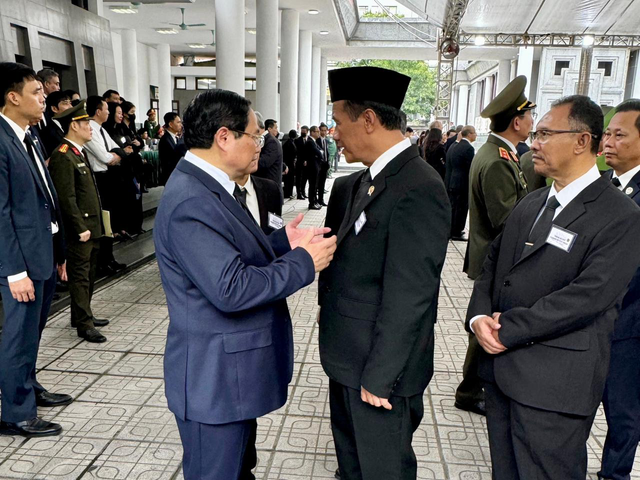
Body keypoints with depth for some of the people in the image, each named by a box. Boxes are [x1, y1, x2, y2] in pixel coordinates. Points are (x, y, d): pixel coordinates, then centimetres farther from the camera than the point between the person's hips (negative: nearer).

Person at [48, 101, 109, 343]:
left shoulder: (79, 152, 15)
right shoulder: (63, 156, -16)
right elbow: (66, 198, -20)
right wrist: (81, 228, -19)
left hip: (91, 226, 10)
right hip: (79, 229, -10)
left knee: (88, 274, 17)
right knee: (80, 276, -1)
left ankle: (82, 315, 29)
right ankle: (84, 324, 7)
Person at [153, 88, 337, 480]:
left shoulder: (211, 186, 6)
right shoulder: (191, 202, -26)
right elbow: (231, 289, -30)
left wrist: (282, 242, 1)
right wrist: (303, 262, -20)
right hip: (215, 377, -10)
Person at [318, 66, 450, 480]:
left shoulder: (418, 188, -24)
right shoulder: (360, 183, 5)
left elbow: (409, 296, -24)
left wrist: (379, 377, -19)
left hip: (381, 371, -8)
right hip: (348, 361, 8)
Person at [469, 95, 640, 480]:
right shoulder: (531, 204, 11)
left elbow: (586, 296, -22)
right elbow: (492, 266, 11)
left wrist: (507, 330, -19)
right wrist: (479, 316, -7)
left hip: (554, 386, -7)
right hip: (501, 367, 7)